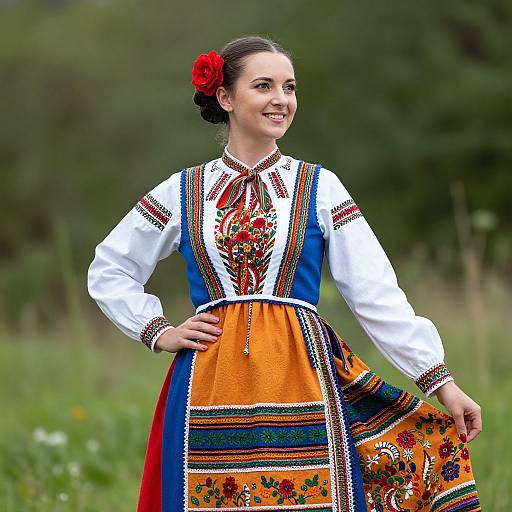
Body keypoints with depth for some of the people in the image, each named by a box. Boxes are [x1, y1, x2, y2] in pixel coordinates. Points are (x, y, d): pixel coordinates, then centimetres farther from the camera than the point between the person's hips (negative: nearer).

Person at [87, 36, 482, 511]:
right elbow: (107, 271, 19)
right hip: (210, 380, 1)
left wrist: (441, 382, -3)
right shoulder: (182, 192, 8)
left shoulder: (320, 187, 5)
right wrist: (158, 332, 6)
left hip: (303, 378, -1)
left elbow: (379, 295, 2)